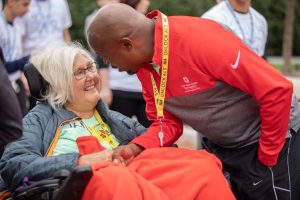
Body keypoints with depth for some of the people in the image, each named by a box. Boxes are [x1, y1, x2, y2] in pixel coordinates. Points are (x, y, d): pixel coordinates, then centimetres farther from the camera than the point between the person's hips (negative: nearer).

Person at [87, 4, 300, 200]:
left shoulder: (200, 40, -30)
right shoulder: (144, 64, -6)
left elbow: (277, 90, -29)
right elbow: (168, 121, 2)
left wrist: (266, 159, -19)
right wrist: (136, 148, -18)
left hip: (269, 139, -7)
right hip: (222, 147, 7)